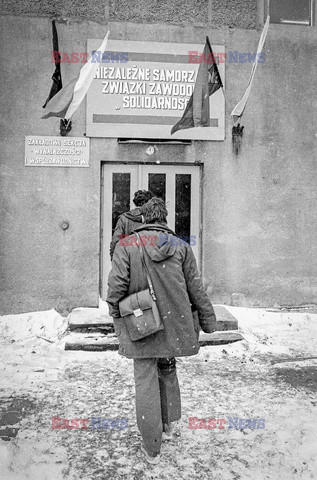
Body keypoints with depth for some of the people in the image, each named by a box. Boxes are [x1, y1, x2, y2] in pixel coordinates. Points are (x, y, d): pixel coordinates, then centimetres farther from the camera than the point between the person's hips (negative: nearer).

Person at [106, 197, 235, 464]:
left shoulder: (127, 245, -6)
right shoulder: (181, 246, -1)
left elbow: (117, 285, -11)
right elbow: (196, 289, 3)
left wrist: (117, 317, 6)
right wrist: (209, 322, 13)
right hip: (173, 324, 3)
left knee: (146, 382, 7)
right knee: (168, 371, 24)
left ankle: (152, 449, 17)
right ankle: (167, 426, 40)